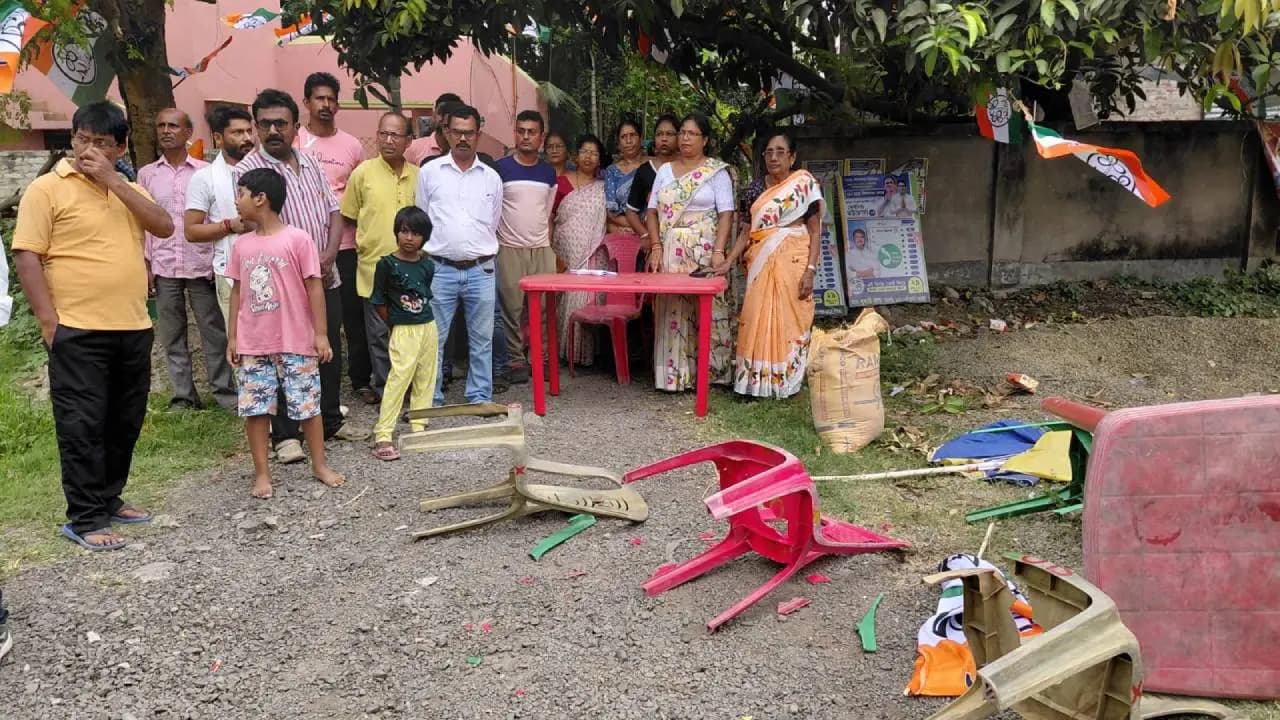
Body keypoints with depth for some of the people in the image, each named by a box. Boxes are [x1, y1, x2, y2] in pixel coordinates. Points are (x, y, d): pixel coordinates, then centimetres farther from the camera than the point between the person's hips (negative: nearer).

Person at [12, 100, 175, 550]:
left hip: (134, 328, 6)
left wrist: (113, 181, -8)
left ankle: (109, 498, 29)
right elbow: (26, 255, -8)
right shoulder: (47, 188, -3)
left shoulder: (128, 189, 14)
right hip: (78, 332, -6)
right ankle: (85, 519, 6)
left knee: (125, 423, 14)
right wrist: (48, 318, -13)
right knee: (83, 426, -1)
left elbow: (164, 227, -3)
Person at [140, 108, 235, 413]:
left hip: (202, 264, -2)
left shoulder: (205, 171, 3)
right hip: (163, 267, 2)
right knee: (172, 335, 6)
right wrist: (144, 264, 1)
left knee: (214, 331, 1)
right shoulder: (146, 174, 8)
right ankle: (183, 395, 14)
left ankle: (224, 390, 8)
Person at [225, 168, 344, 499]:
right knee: (254, 408, 5)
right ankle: (262, 472, 16)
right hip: (252, 345, 4)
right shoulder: (242, 245, 7)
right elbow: (237, 291, 12)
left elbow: (314, 287, -7)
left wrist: (321, 334, -9)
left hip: (295, 342, -4)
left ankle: (320, 464, 20)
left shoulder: (298, 239, -8)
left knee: (308, 404, 5)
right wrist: (232, 337, 10)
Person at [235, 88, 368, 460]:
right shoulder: (248, 170, -9)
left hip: (325, 278, 6)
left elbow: (334, 212, 9)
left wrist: (329, 255, -7)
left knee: (330, 353, 13)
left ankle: (331, 420, 28)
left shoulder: (310, 162, 10)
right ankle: (285, 434, 11)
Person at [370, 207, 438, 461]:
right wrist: (395, 324, 3)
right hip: (403, 331, -5)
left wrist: (419, 314, 11)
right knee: (398, 380, -11)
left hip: (428, 327, 5)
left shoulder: (427, 265, 4)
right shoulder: (387, 264, -8)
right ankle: (382, 436, -9)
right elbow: (378, 301, -2)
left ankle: (419, 427, 21)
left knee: (425, 380, 9)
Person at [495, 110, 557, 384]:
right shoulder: (501, 169, -2)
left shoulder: (549, 173, 10)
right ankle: (516, 361, 8)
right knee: (512, 307, 0)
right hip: (510, 249, -3)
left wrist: (548, 244, 10)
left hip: (542, 249, 3)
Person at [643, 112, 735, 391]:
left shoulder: (716, 171, 2)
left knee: (706, 309, -5)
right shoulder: (665, 170, 13)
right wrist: (656, 247, -2)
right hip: (670, 253, 3)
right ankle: (673, 374, 5)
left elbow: (726, 213, -4)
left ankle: (708, 372, 5)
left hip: (703, 252, -3)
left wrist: (718, 251, -14)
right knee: (671, 310, 0)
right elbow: (652, 211, 11)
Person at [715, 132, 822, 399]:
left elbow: (815, 231, -3)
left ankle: (787, 381, 9)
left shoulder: (805, 184, -2)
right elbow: (747, 230, 12)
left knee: (787, 318, -1)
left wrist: (811, 270, -13)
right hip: (760, 264, 4)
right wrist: (729, 261, -1)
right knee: (758, 320, 3)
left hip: (792, 262, -4)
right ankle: (757, 380, 11)